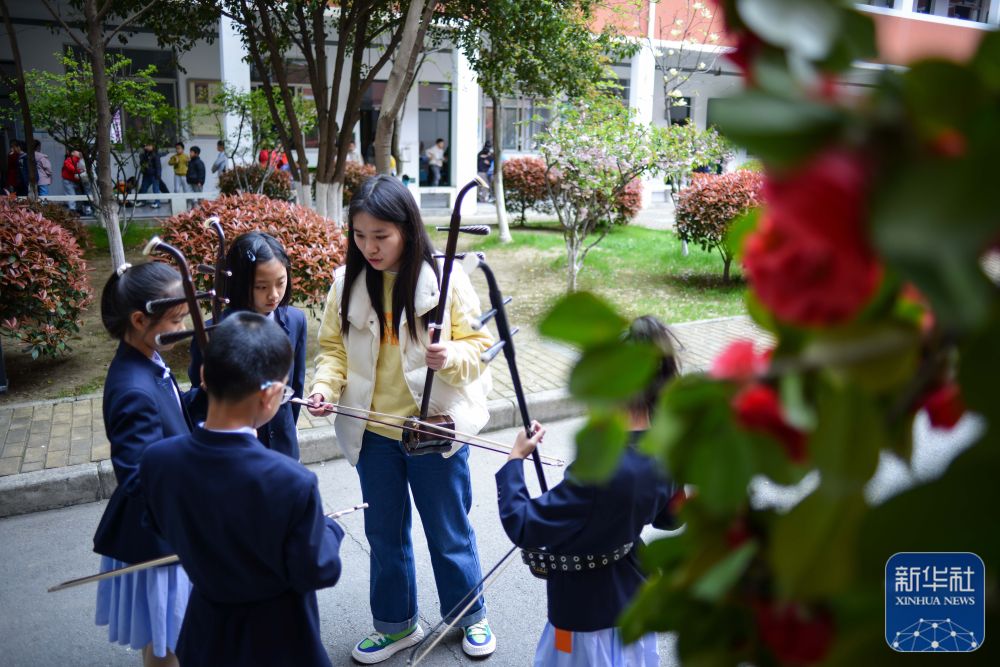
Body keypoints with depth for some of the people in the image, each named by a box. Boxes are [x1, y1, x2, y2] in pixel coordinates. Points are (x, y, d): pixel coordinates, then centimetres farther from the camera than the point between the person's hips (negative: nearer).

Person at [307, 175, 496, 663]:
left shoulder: (444, 278, -13)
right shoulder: (347, 282, -4)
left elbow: (478, 343, -8)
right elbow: (334, 347, 4)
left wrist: (452, 357, -29)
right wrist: (326, 384, -15)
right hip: (373, 431, 3)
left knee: (449, 531, 15)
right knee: (385, 532, 19)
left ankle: (470, 616, 40)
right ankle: (396, 624, 41)